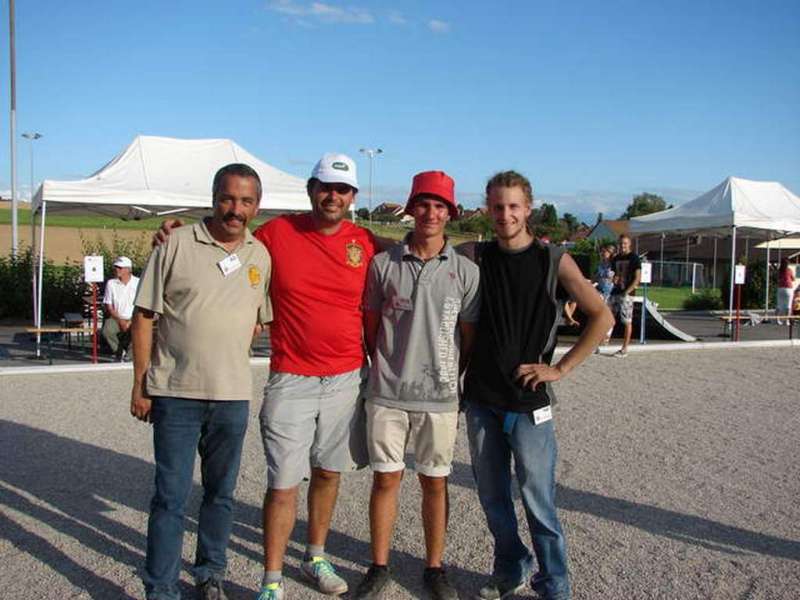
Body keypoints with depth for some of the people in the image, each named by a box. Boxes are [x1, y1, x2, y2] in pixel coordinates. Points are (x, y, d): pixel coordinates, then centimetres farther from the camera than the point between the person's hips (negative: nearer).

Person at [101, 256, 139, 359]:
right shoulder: (111, 283, 4)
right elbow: (108, 306, 3)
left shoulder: (138, 283, 0)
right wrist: (120, 320, -12)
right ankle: (120, 352, 1)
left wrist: (131, 321, -15)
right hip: (116, 318, 2)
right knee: (107, 331, -28)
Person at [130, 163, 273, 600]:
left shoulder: (261, 256, 5)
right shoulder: (177, 244, -5)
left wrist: (226, 351, 3)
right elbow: (144, 317, -3)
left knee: (221, 494, 16)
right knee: (170, 496, 4)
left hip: (233, 397, 3)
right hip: (175, 394, -3)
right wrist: (140, 385, -4)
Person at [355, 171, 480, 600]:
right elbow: (371, 325, 9)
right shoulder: (383, 264, 1)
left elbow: (470, 337, 6)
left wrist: (459, 384, 8)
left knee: (435, 482, 11)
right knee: (385, 479, 9)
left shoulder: (465, 271, 0)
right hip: (387, 393, 0)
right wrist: (385, 370, 11)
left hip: (440, 396, 0)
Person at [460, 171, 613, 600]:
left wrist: (560, 369, -7)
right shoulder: (475, 256, 3)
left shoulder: (554, 261, -5)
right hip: (481, 399, 4)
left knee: (538, 500, 2)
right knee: (492, 496, 15)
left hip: (529, 402, -3)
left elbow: (601, 317, -4)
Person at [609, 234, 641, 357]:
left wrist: (627, 292, -17)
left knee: (627, 321, -3)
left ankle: (624, 349, 1)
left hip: (627, 294, -6)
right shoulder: (616, 258, 14)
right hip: (615, 292, 6)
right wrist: (614, 279, 2)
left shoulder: (634, 258, -4)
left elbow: (637, 278, -9)